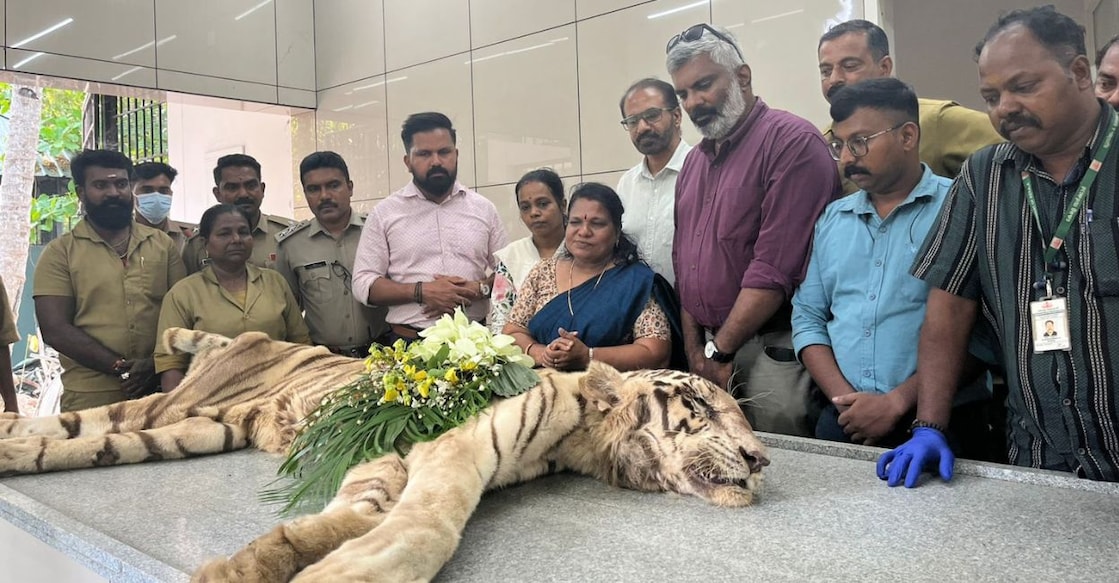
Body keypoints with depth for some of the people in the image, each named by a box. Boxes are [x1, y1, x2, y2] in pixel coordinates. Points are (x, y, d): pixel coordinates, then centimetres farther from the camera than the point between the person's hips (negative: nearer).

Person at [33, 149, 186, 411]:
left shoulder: (162, 244, 8)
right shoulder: (59, 252, 2)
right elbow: (56, 329, -6)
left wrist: (156, 365, -11)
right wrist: (121, 368, -13)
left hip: (159, 390, 2)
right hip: (90, 398, -2)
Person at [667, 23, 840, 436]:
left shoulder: (792, 142, -10)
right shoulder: (694, 161, 15)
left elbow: (775, 269, -17)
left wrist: (719, 349, -12)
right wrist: (694, 348, 5)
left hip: (772, 350, -7)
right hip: (709, 350, 7)